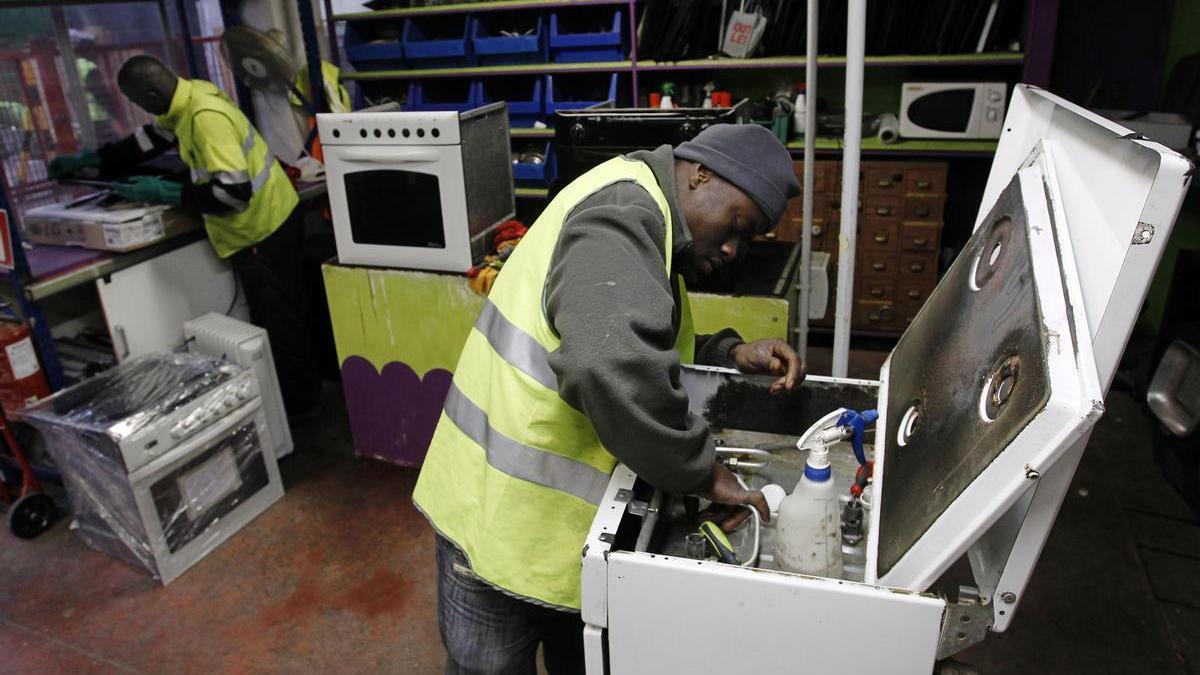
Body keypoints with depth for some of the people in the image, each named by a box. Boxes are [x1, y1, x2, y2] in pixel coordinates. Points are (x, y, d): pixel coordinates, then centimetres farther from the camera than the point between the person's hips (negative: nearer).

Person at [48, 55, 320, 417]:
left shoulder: (206, 117, -27)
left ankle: (298, 402, 19)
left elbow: (233, 191, -31)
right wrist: (87, 159, 22)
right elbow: (151, 138, 21)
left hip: (263, 228, -10)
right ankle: (302, 391, 34)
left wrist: (165, 193, -20)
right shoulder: (188, 96, 4)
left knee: (275, 320, 3)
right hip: (266, 220, 10)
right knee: (278, 315, 19)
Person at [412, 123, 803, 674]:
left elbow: (651, 349, 20)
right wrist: (703, 473, -26)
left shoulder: (649, 223, 12)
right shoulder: (624, 210, -22)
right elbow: (613, 362, -40)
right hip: (505, 520, -10)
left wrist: (733, 355, 3)